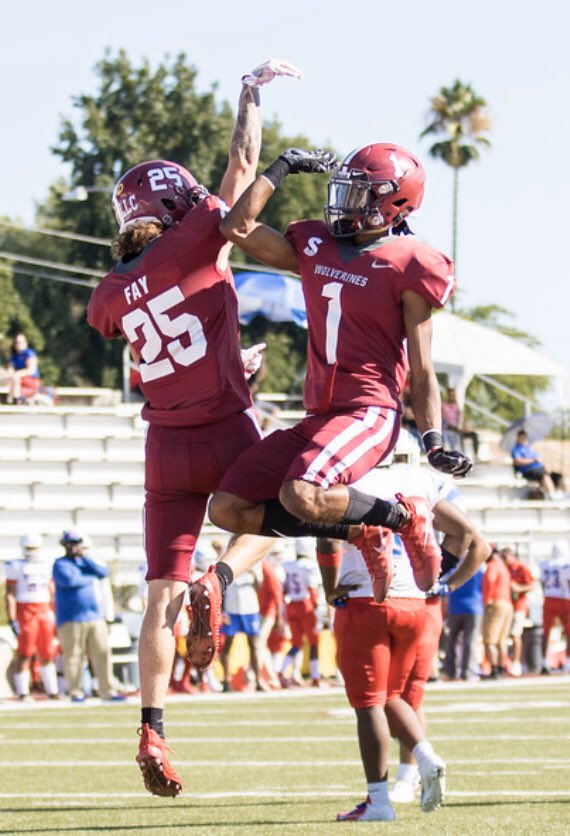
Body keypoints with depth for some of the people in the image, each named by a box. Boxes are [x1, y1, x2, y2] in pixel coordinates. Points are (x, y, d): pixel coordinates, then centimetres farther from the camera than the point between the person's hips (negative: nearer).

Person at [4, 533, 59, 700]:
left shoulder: (45, 566, 13)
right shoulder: (16, 567, -3)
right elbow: (10, 594, -6)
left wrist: (55, 616, 15)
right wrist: (12, 621, -13)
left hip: (45, 611, 5)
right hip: (25, 612, -5)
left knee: (47, 654, 8)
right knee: (24, 655, -5)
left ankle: (52, 691, 16)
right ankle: (22, 693, 0)